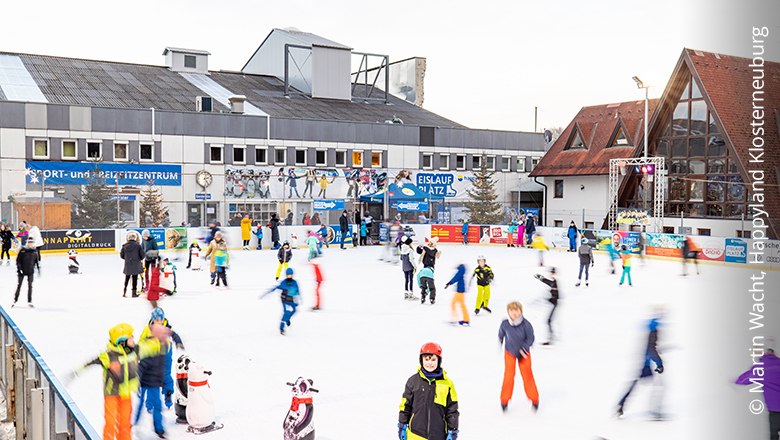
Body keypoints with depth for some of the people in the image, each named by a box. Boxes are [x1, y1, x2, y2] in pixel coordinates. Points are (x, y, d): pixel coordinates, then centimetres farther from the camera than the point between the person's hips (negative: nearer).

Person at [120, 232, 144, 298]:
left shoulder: (124, 246, -3)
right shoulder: (138, 245, -12)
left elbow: (121, 255, 4)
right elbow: (142, 255, -9)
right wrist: (140, 259, 13)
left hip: (127, 265, 3)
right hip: (136, 265, -3)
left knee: (127, 278, 17)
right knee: (135, 278, 5)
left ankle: (124, 292, 20)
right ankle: (134, 293, 7)